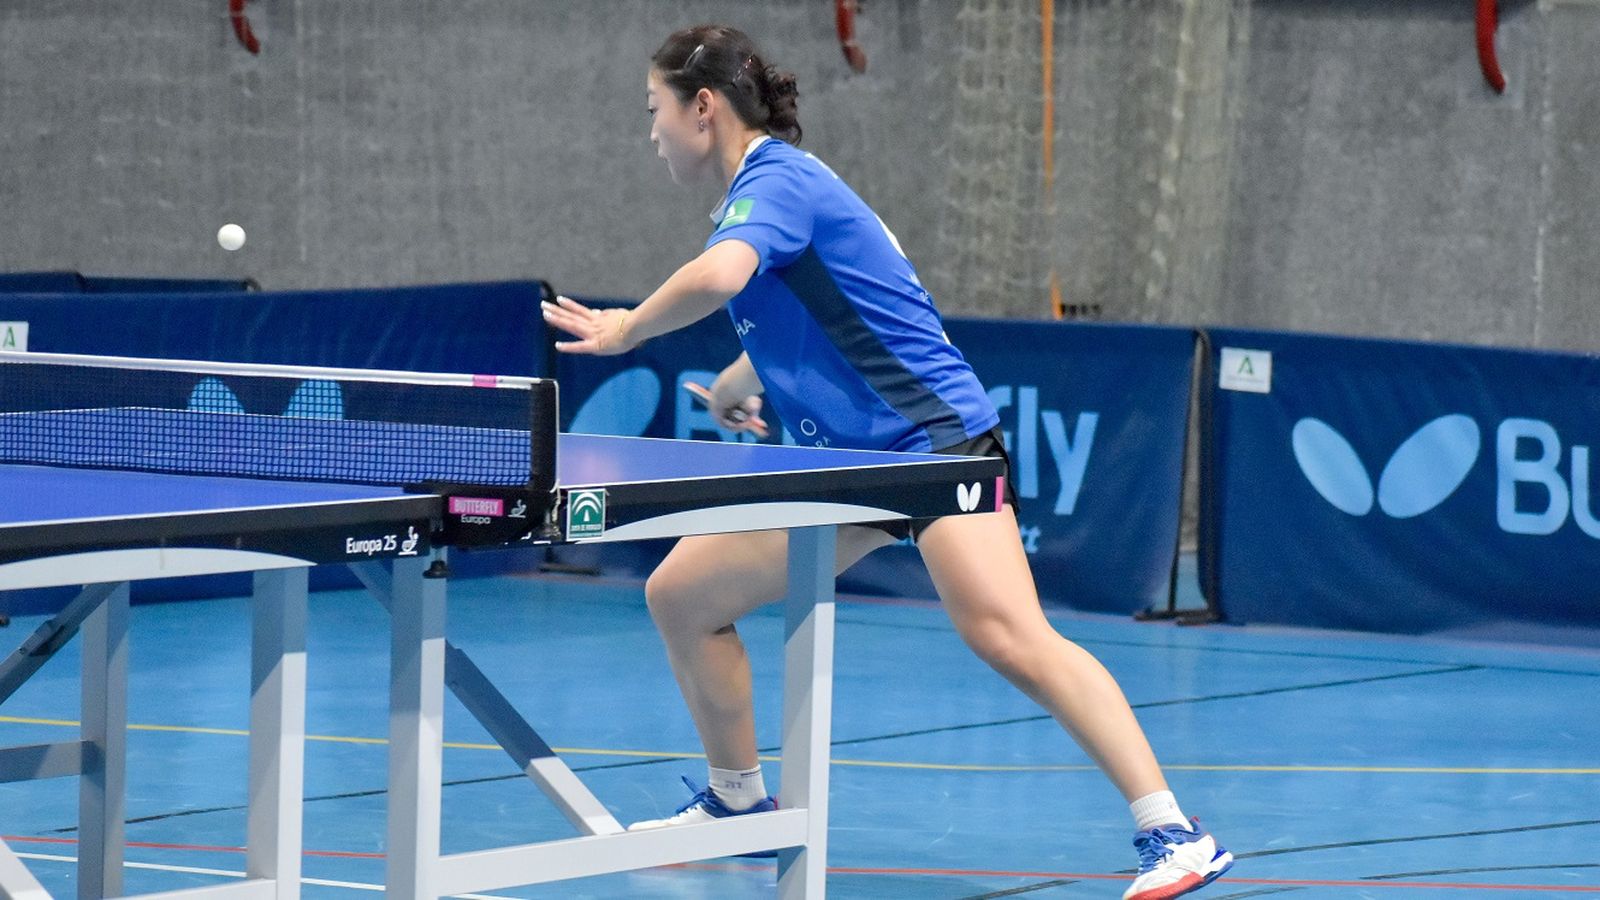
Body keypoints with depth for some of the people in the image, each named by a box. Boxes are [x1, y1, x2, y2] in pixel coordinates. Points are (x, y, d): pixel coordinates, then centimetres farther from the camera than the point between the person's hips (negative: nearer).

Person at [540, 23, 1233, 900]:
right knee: (679, 594, 10)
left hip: (936, 438, -10)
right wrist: (736, 381, 41)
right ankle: (737, 803, 26)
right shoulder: (766, 189, 16)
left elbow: (718, 278, -35)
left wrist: (623, 329, -20)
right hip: (849, 460, 10)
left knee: (1010, 639, -26)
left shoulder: (776, 180, -13)